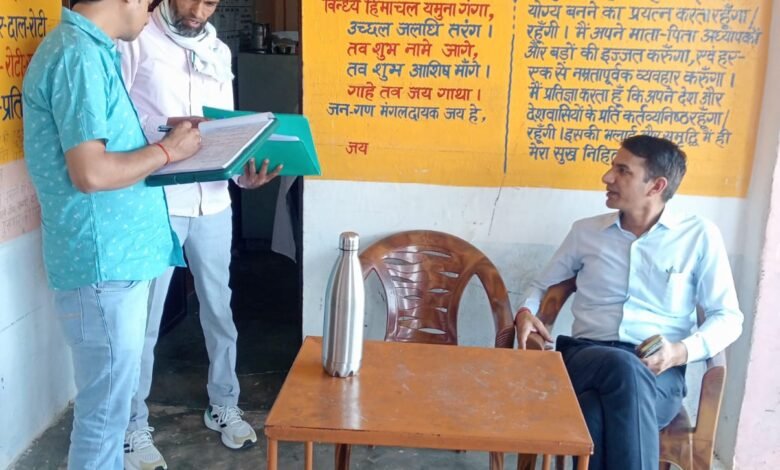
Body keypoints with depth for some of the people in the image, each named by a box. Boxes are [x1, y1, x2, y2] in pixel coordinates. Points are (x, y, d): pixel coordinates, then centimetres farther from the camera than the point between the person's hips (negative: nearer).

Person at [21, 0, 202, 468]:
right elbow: (90, 173, -24)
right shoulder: (80, 56, -18)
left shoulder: (88, 50, 13)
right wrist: (167, 151, -12)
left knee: (109, 400, 22)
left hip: (114, 256, 10)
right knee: (104, 409, 3)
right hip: (104, 263, -10)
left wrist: (160, 138, 9)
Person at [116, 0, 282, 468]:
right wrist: (162, 129, -24)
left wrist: (244, 175, -3)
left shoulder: (219, 51, 13)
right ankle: (135, 426, 21)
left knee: (219, 308, 16)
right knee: (144, 318, 4)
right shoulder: (136, 39, -4)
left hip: (212, 203, 5)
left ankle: (224, 405, 34)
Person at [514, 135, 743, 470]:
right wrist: (526, 313, 0)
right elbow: (542, 285, 25)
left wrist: (682, 351, -13)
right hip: (586, 357, 1)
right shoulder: (585, 231, 15)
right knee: (624, 368, -37)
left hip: (659, 373, -1)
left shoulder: (700, 236, 8)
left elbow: (728, 317, 7)